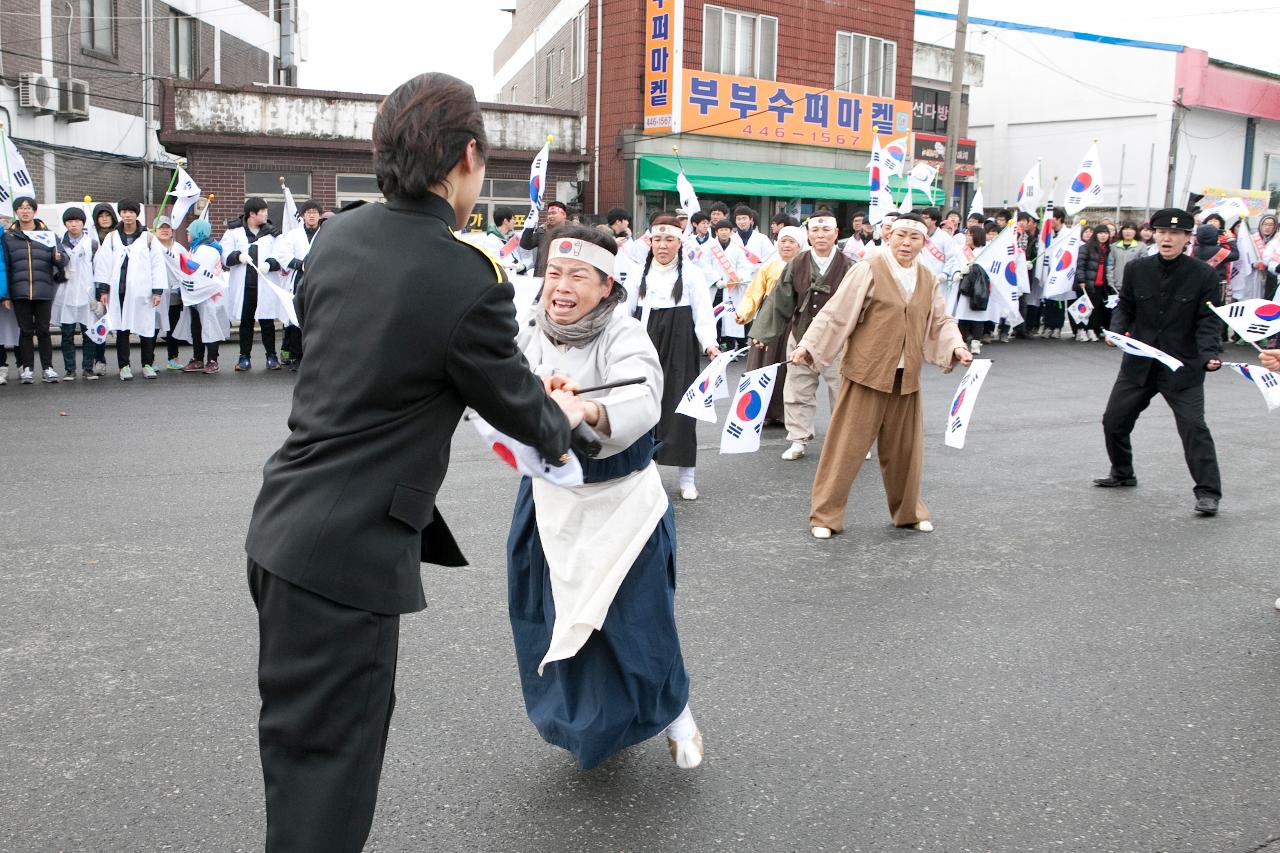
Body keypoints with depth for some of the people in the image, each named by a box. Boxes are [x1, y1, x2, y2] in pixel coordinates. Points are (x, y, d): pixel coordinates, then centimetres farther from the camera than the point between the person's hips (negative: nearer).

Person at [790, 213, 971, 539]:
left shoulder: (928, 280, 9)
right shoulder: (869, 271, -8)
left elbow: (940, 322, 16)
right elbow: (836, 314, -10)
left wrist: (956, 346, -3)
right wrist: (806, 346, -17)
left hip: (906, 378, 5)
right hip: (867, 373, -5)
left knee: (905, 447, 14)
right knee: (847, 445, -1)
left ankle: (908, 510, 33)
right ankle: (825, 515, 9)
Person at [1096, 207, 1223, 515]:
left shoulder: (1203, 274, -8)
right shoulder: (1137, 269, 0)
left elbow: (1208, 321, -8)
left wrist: (1210, 354, -24)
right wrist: (1117, 330, -11)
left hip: (1183, 367, -4)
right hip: (1139, 363, 4)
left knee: (1193, 426, -12)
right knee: (1114, 420, 12)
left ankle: (1208, 492, -2)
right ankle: (1122, 473, 37)